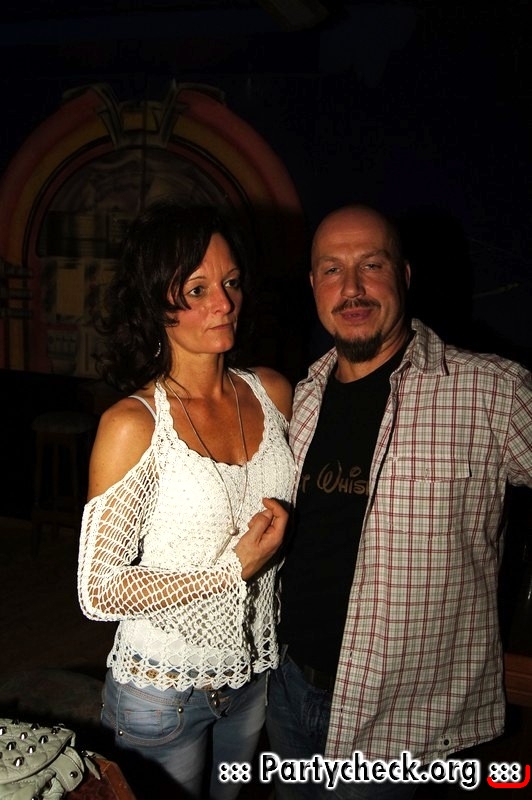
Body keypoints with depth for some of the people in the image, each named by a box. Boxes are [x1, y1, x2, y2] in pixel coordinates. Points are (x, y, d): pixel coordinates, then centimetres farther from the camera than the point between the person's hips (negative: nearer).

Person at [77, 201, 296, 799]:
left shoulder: (273, 393, -5)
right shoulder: (133, 424, -21)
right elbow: (98, 593, -19)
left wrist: (283, 528, -7)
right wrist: (233, 568, -23)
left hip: (253, 672, 5)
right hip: (163, 693, -5)